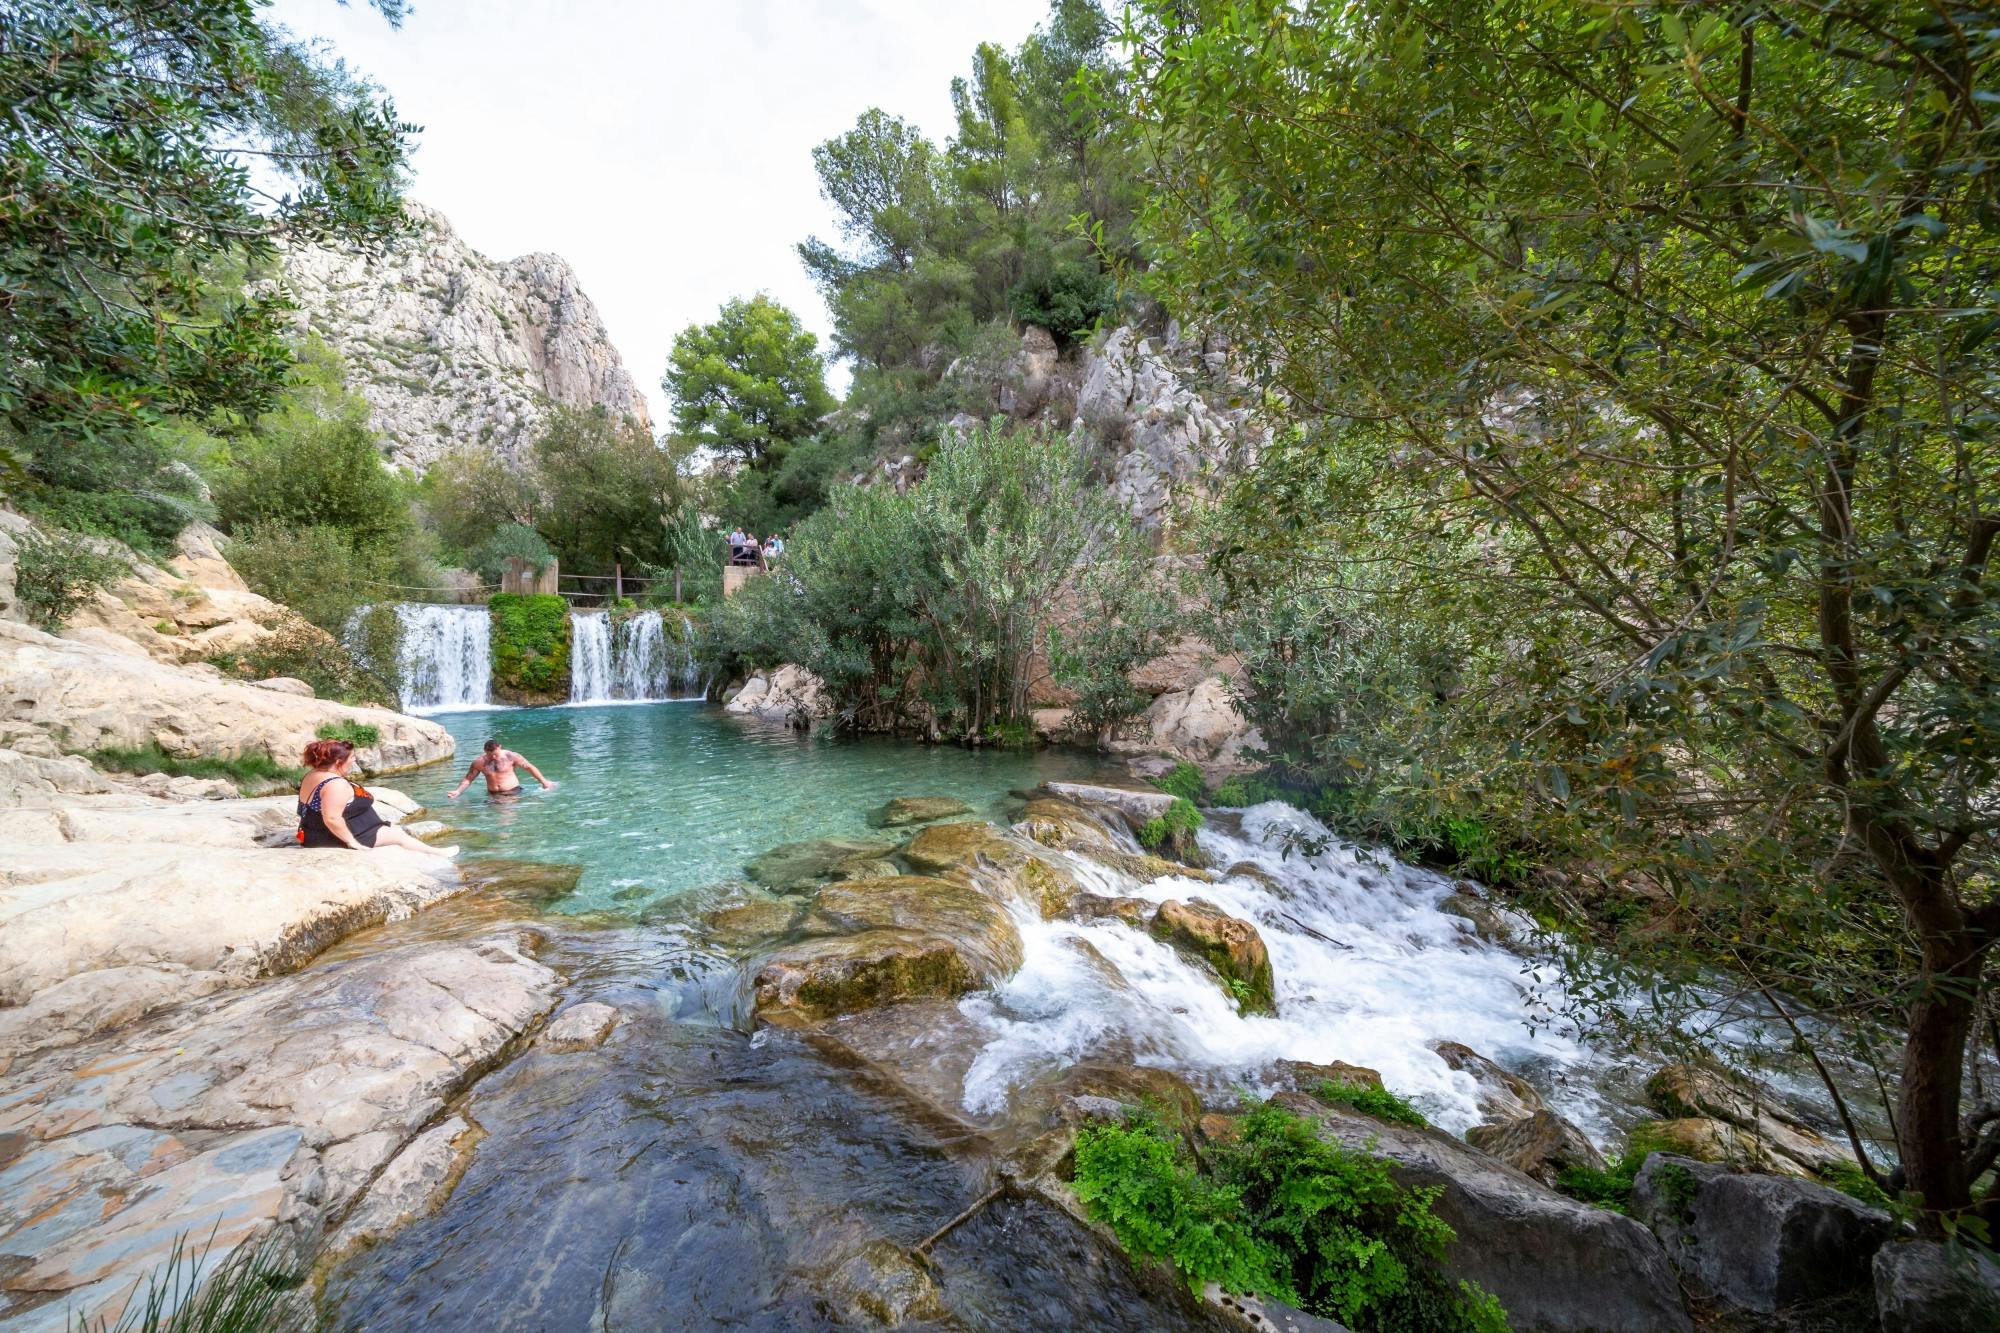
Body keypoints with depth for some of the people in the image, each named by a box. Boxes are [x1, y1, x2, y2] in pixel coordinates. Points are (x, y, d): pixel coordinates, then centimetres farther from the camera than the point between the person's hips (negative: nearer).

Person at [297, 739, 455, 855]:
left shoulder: (314, 774, 4)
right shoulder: (337, 784, -30)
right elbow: (332, 819, -36)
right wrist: (353, 842, -26)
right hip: (336, 837, -11)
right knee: (398, 835, 3)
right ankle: (436, 852, 16)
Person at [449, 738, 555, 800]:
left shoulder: (510, 756, -7)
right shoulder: (479, 762, 1)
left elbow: (529, 767, -2)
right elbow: (468, 779, 11)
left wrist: (543, 781, -3)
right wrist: (457, 791, -6)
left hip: (512, 792, -4)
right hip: (492, 795, 4)